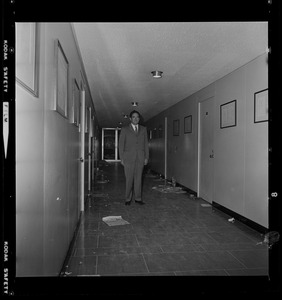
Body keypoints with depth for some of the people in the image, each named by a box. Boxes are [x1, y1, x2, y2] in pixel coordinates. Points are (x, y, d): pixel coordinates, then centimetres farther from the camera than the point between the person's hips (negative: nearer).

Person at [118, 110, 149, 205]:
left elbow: (146, 144, 12)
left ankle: (138, 198, 13)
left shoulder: (143, 129, 12)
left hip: (140, 157, 2)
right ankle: (128, 199, 11)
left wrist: (146, 157, 5)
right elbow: (121, 144, 4)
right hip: (128, 157, -2)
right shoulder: (125, 129, 5)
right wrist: (121, 158, -3)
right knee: (129, 178, 0)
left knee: (138, 178, 4)